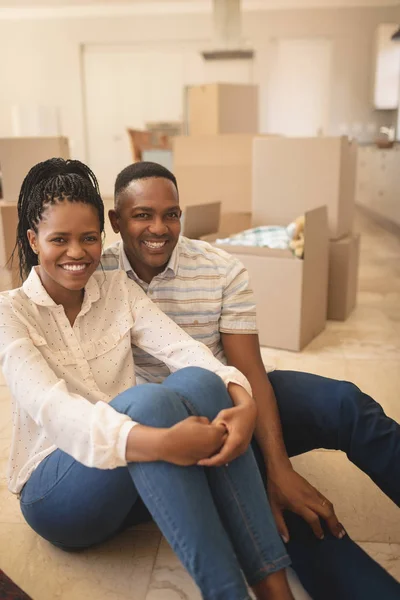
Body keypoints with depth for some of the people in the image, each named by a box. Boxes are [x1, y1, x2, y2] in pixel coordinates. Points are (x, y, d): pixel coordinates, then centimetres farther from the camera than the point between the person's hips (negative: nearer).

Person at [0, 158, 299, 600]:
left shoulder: (118, 289, 4)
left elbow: (183, 348, -13)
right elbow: (51, 408, -26)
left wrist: (243, 401, -34)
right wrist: (159, 442, -42)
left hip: (136, 479, 4)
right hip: (55, 489, -3)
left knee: (198, 381, -27)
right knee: (147, 400, -34)